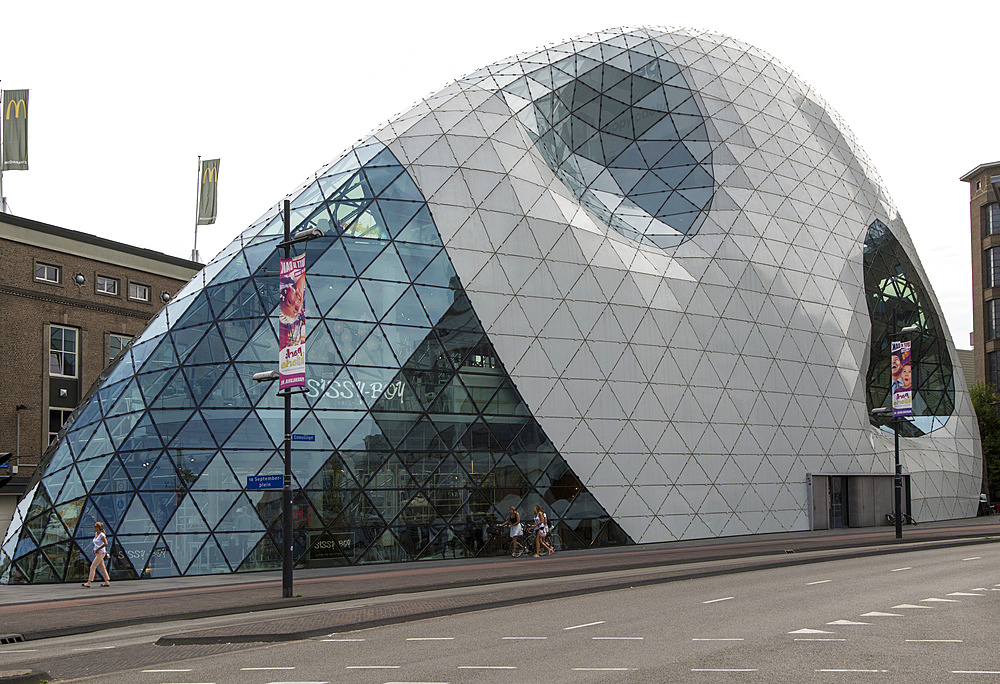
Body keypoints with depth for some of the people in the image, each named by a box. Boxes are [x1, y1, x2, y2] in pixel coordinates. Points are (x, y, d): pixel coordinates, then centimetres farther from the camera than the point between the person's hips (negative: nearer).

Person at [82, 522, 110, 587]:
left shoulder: (101, 535, -15)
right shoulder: (96, 534, 11)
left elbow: (106, 543, -25)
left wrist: (98, 549, -20)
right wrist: (94, 549, 11)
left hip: (101, 553, -9)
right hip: (97, 553, 9)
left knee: (92, 567, -8)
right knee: (102, 568, 10)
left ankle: (88, 583, -6)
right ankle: (107, 582, 13)